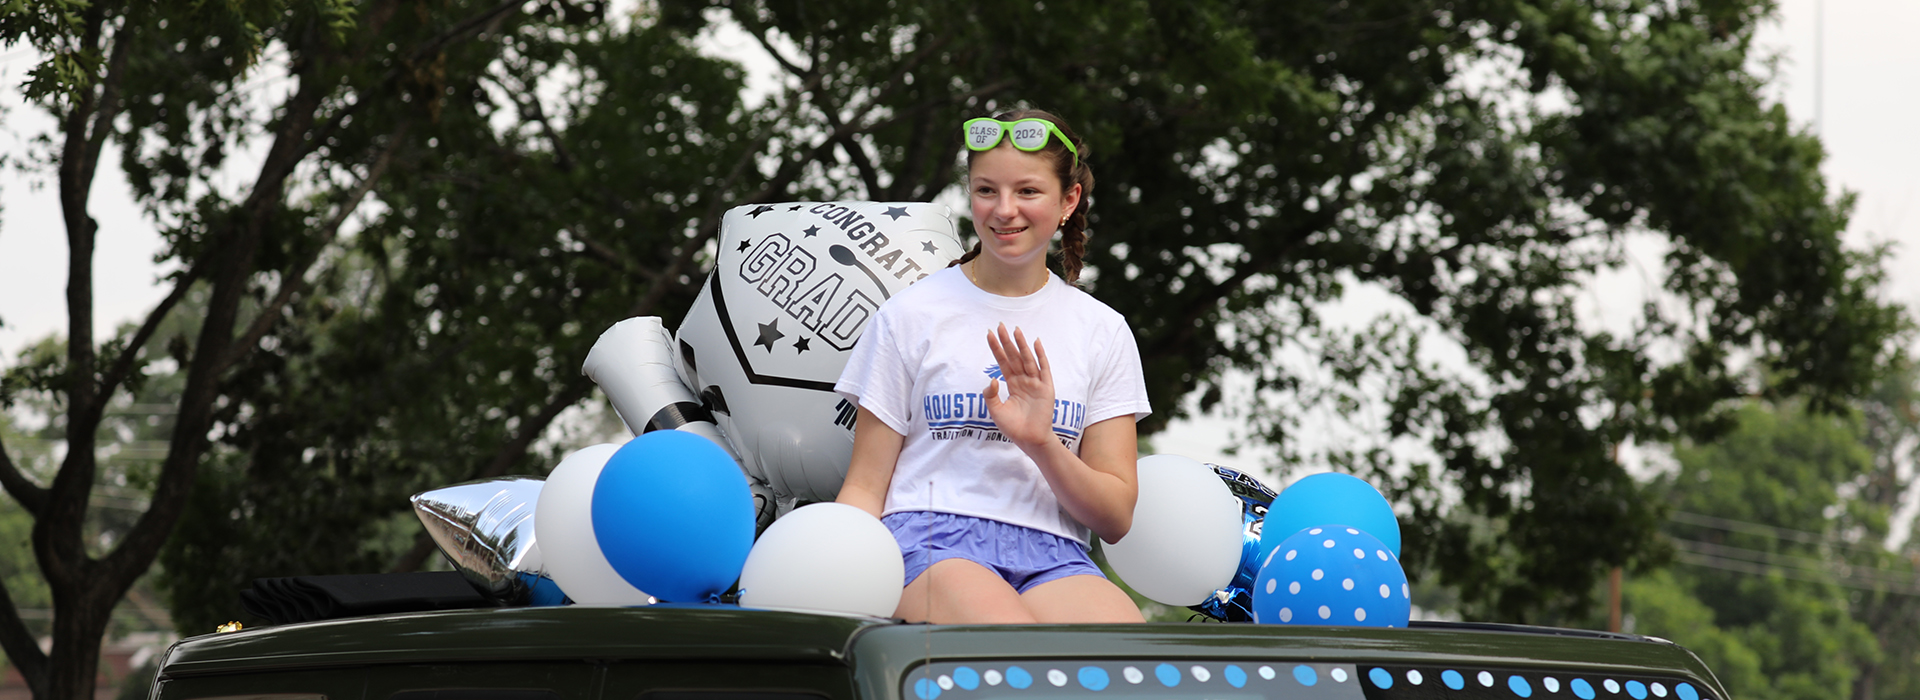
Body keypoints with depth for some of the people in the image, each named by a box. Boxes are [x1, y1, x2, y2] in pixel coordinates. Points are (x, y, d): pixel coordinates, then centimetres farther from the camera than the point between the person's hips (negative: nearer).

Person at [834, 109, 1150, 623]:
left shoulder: (1103, 332, 16)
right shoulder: (910, 316, 10)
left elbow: (1115, 519, 12)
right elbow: (865, 488, 7)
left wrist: (1041, 445, -7)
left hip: (1052, 558, 2)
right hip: (927, 539, -2)